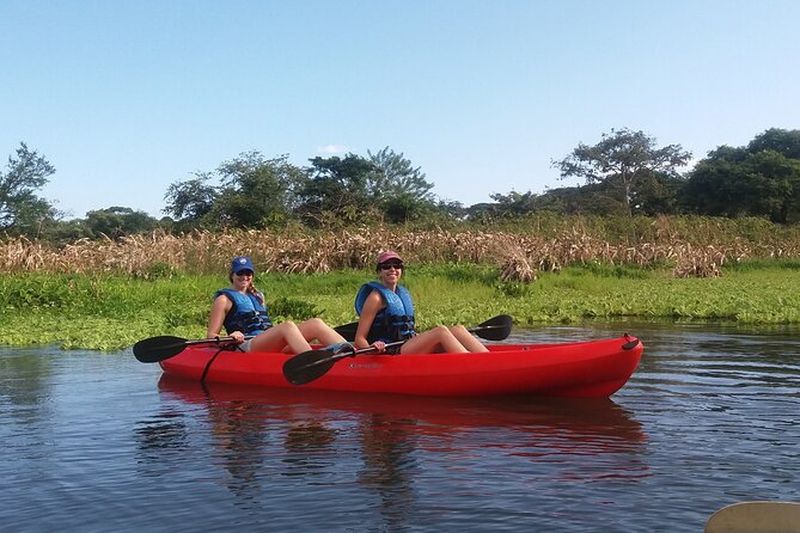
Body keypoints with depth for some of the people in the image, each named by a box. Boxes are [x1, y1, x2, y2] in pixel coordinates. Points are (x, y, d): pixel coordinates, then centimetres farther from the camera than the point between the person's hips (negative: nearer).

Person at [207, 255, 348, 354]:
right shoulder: (224, 299, 7)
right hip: (247, 347, -7)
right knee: (288, 326, -34)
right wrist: (230, 337, -17)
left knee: (315, 324, -14)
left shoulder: (257, 296, 27)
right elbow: (211, 336, 2)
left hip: (272, 345, 7)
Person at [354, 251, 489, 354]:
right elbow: (359, 339, -9)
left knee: (457, 329, -10)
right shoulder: (376, 297, -5)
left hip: (410, 347, 8)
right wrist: (372, 348, -28)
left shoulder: (403, 293, 19)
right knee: (441, 331, -25)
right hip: (390, 353, -8)